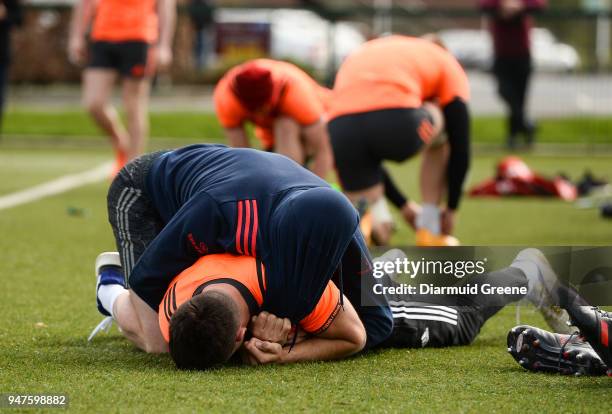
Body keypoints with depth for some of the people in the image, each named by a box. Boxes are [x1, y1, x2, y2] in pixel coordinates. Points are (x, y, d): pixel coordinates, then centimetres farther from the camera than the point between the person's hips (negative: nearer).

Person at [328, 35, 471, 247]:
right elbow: (460, 149, 26)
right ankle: (429, 232, 29)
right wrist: (451, 209, 38)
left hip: (340, 130, 3)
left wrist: (403, 205, 50)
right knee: (439, 139, 36)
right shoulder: (445, 63, 30)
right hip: (397, 120, -3)